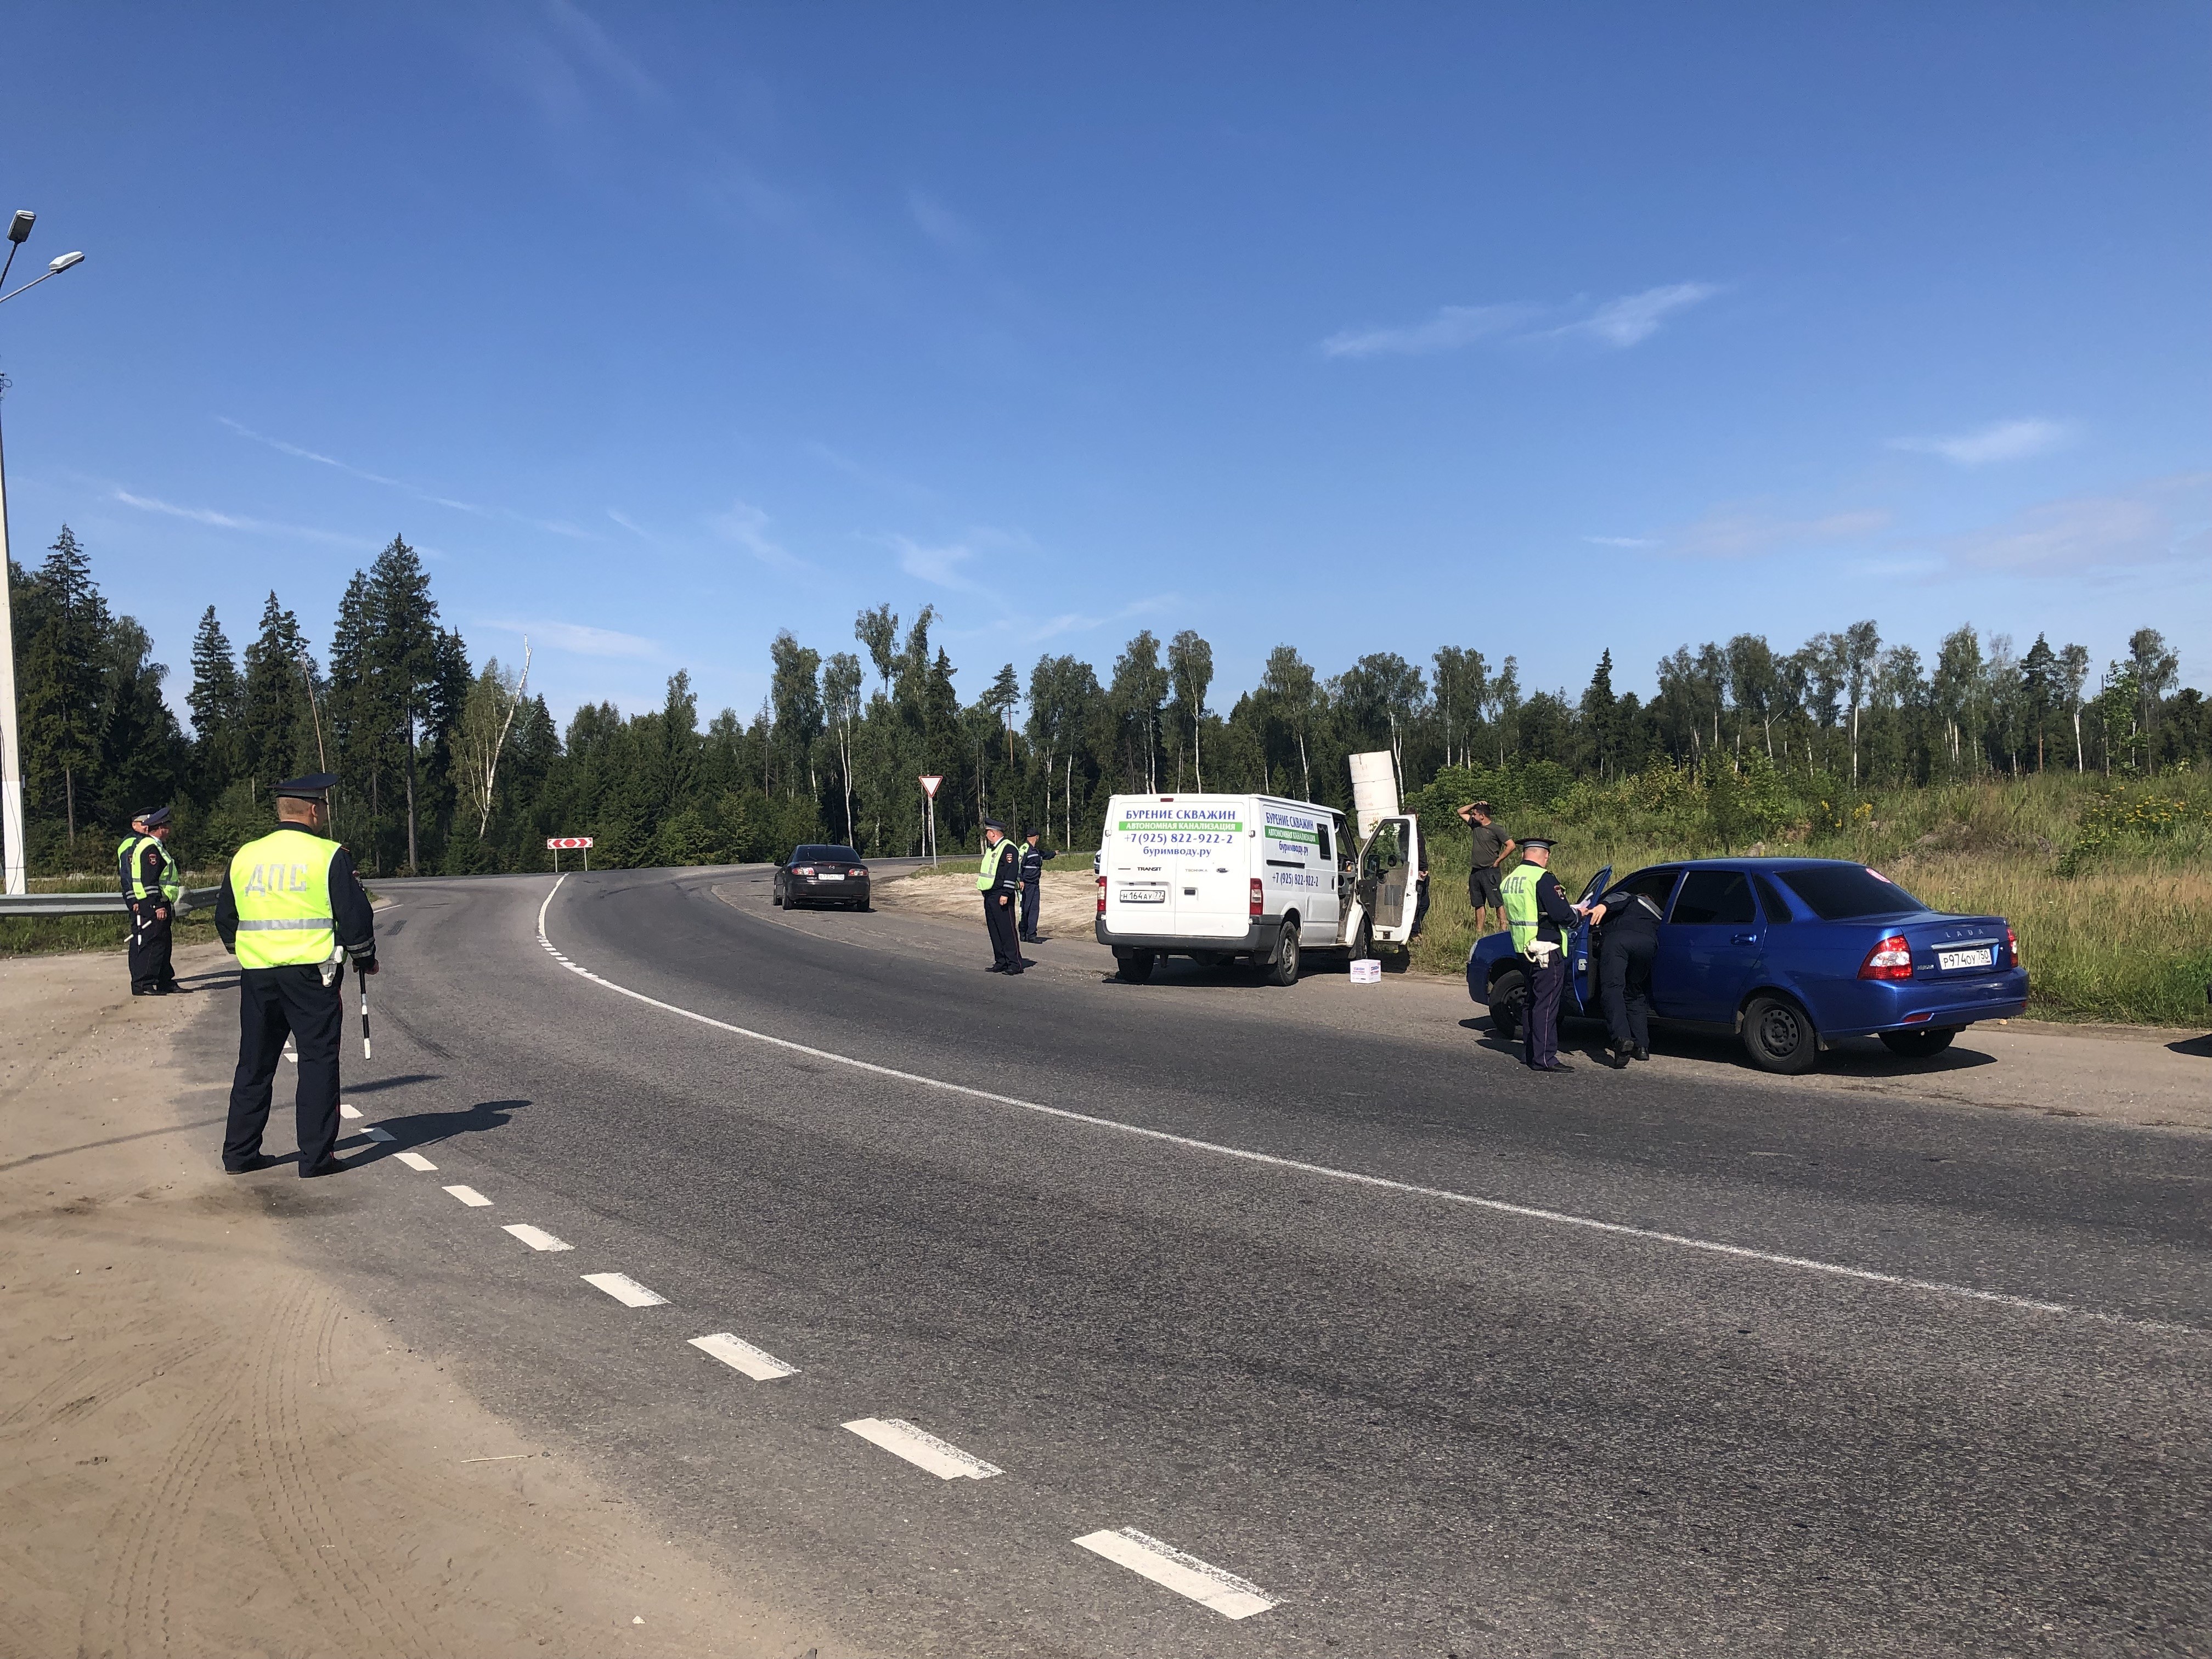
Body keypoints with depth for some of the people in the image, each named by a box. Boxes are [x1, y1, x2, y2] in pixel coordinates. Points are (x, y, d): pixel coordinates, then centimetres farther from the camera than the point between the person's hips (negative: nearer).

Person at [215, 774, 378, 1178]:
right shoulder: (329, 856, -7)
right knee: (318, 1061, 1)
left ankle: (239, 1152, 20)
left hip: (256, 974, 5)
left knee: (254, 1063, 14)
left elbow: (225, 919, 18)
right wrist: (366, 959, 9)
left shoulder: (244, 856, 9)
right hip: (312, 973, -5)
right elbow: (355, 916, -7)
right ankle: (316, 1156, 2)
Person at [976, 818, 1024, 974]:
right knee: (995, 931, 11)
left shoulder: (1008, 848, -12)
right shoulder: (991, 849, 18)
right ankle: (1001, 962, 17)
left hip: (1001, 897, -10)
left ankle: (1014, 964, -7)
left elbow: (1012, 873, -18)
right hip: (989, 896, 10)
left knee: (1007, 931, -9)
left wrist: (1005, 894, -22)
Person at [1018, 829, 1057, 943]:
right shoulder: (1024, 849, -11)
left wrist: (1054, 853, 61)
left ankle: (1031, 935, 1)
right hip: (1026, 884, -9)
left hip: (1035, 884, 9)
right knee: (1025, 909, -5)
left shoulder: (1036, 850, 19)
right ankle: (1023, 934, 5)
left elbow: (1045, 854, 43)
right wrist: (1020, 880, -27)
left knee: (1035, 909, 1)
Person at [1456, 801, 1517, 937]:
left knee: (1498, 903, -8)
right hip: (1475, 871, 8)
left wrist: (1497, 861, -9)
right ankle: (1479, 931, 13)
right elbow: (1461, 812, 23)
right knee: (1479, 904, 9)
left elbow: (1511, 845, -13)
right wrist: (1475, 804, 8)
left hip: (1491, 872, -7)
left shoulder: (1495, 830, -9)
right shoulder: (1475, 825, 12)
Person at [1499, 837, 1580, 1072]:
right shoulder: (1543, 879, -16)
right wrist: (1577, 916, 0)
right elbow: (1563, 914, -21)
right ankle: (1544, 1058, -5)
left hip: (1524, 950, 8)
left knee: (1532, 1001, 18)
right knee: (1546, 1004, -5)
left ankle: (1529, 1052, 24)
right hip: (1548, 952, -8)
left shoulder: (1507, 882, 11)